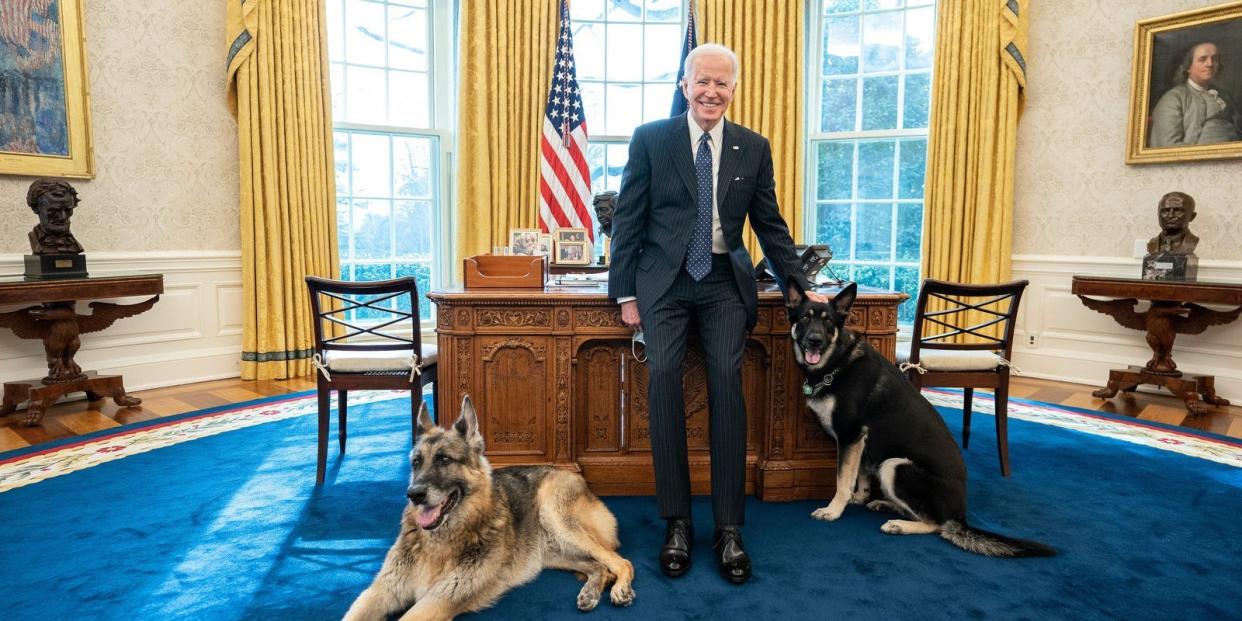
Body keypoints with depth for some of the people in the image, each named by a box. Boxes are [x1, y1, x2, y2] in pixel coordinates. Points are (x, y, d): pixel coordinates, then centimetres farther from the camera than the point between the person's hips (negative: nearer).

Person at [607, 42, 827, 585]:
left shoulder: (754, 147, 10)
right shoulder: (650, 139, 3)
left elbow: (771, 225, 13)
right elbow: (627, 219, 2)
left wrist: (800, 287, 9)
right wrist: (624, 293, -2)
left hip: (724, 281, 1)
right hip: (664, 280, -1)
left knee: (727, 378, -16)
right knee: (663, 373, -19)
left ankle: (728, 527, -6)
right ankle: (677, 521, -7)